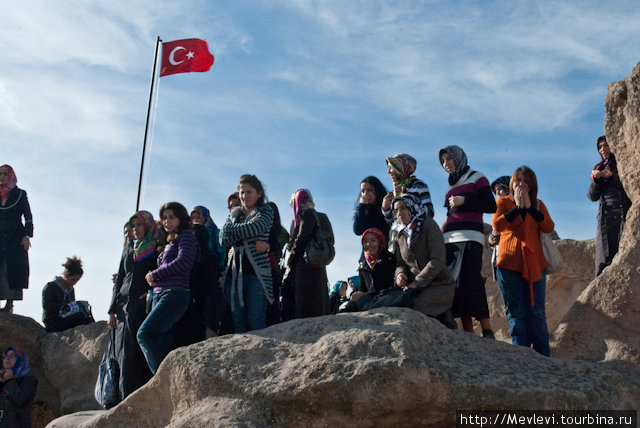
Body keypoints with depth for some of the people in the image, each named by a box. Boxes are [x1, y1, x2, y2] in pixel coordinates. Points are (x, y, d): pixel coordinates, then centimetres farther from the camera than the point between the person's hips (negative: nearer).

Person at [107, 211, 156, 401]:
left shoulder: (157, 249, 2)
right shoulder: (129, 249, 18)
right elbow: (119, 280, 19)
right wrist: (112, 310, 15)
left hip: (145, 307, -5)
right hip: (125, 306, 5)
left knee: (144, 354, -7)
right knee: (126, 356, 0)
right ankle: (127, 400, 2)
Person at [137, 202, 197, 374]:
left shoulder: (186, 235, 3)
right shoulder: (169, 242, 28)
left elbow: (184, 261, -14)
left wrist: (155, 275, -5)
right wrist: (153, 279, 2)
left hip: (175, 294, -8)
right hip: (159, 295, 8)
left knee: (145, 333, -22)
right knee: (163, 345, -2)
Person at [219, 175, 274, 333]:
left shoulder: (265, 211, 6)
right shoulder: (235, 213, 18)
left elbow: (254, 229, -14)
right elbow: (223, 238, 4)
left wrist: (232, 230, 0)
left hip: (256, 271, -5)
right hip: (234, 271, 5)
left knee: (255, 319, -10)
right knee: (238, 320, 2)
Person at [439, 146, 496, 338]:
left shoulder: (477, 178, 7)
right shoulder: (452, 185, 26)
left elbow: (492, 206, -3)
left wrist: (464, 200, -10)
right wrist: (444, 229, 12)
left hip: (469, 237, -6)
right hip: (450, 239, 6)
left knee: (470, 282, -17)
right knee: (456, 283, -4)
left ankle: (487, 332, -17)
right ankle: (468, 334, -5)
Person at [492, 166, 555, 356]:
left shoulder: (538, 204, 16)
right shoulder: (503, 202, 9)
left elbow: (549, 227, -2)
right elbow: (497, 225, -9)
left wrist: (529, 207, -5)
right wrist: (518, 206, -9)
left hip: (534, 264, 2)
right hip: (509, 263, -2)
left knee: (537, 312, -2)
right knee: (516, 312, -2)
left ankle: (543, 355, 2)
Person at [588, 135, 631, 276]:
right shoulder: (598, 169, 24)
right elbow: (592, 196, 16)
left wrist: (613, 177, -11)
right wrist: (596, 179, -1)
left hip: (624, 211, -3)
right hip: (606, 215, 3)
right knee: (604, 258, -10)